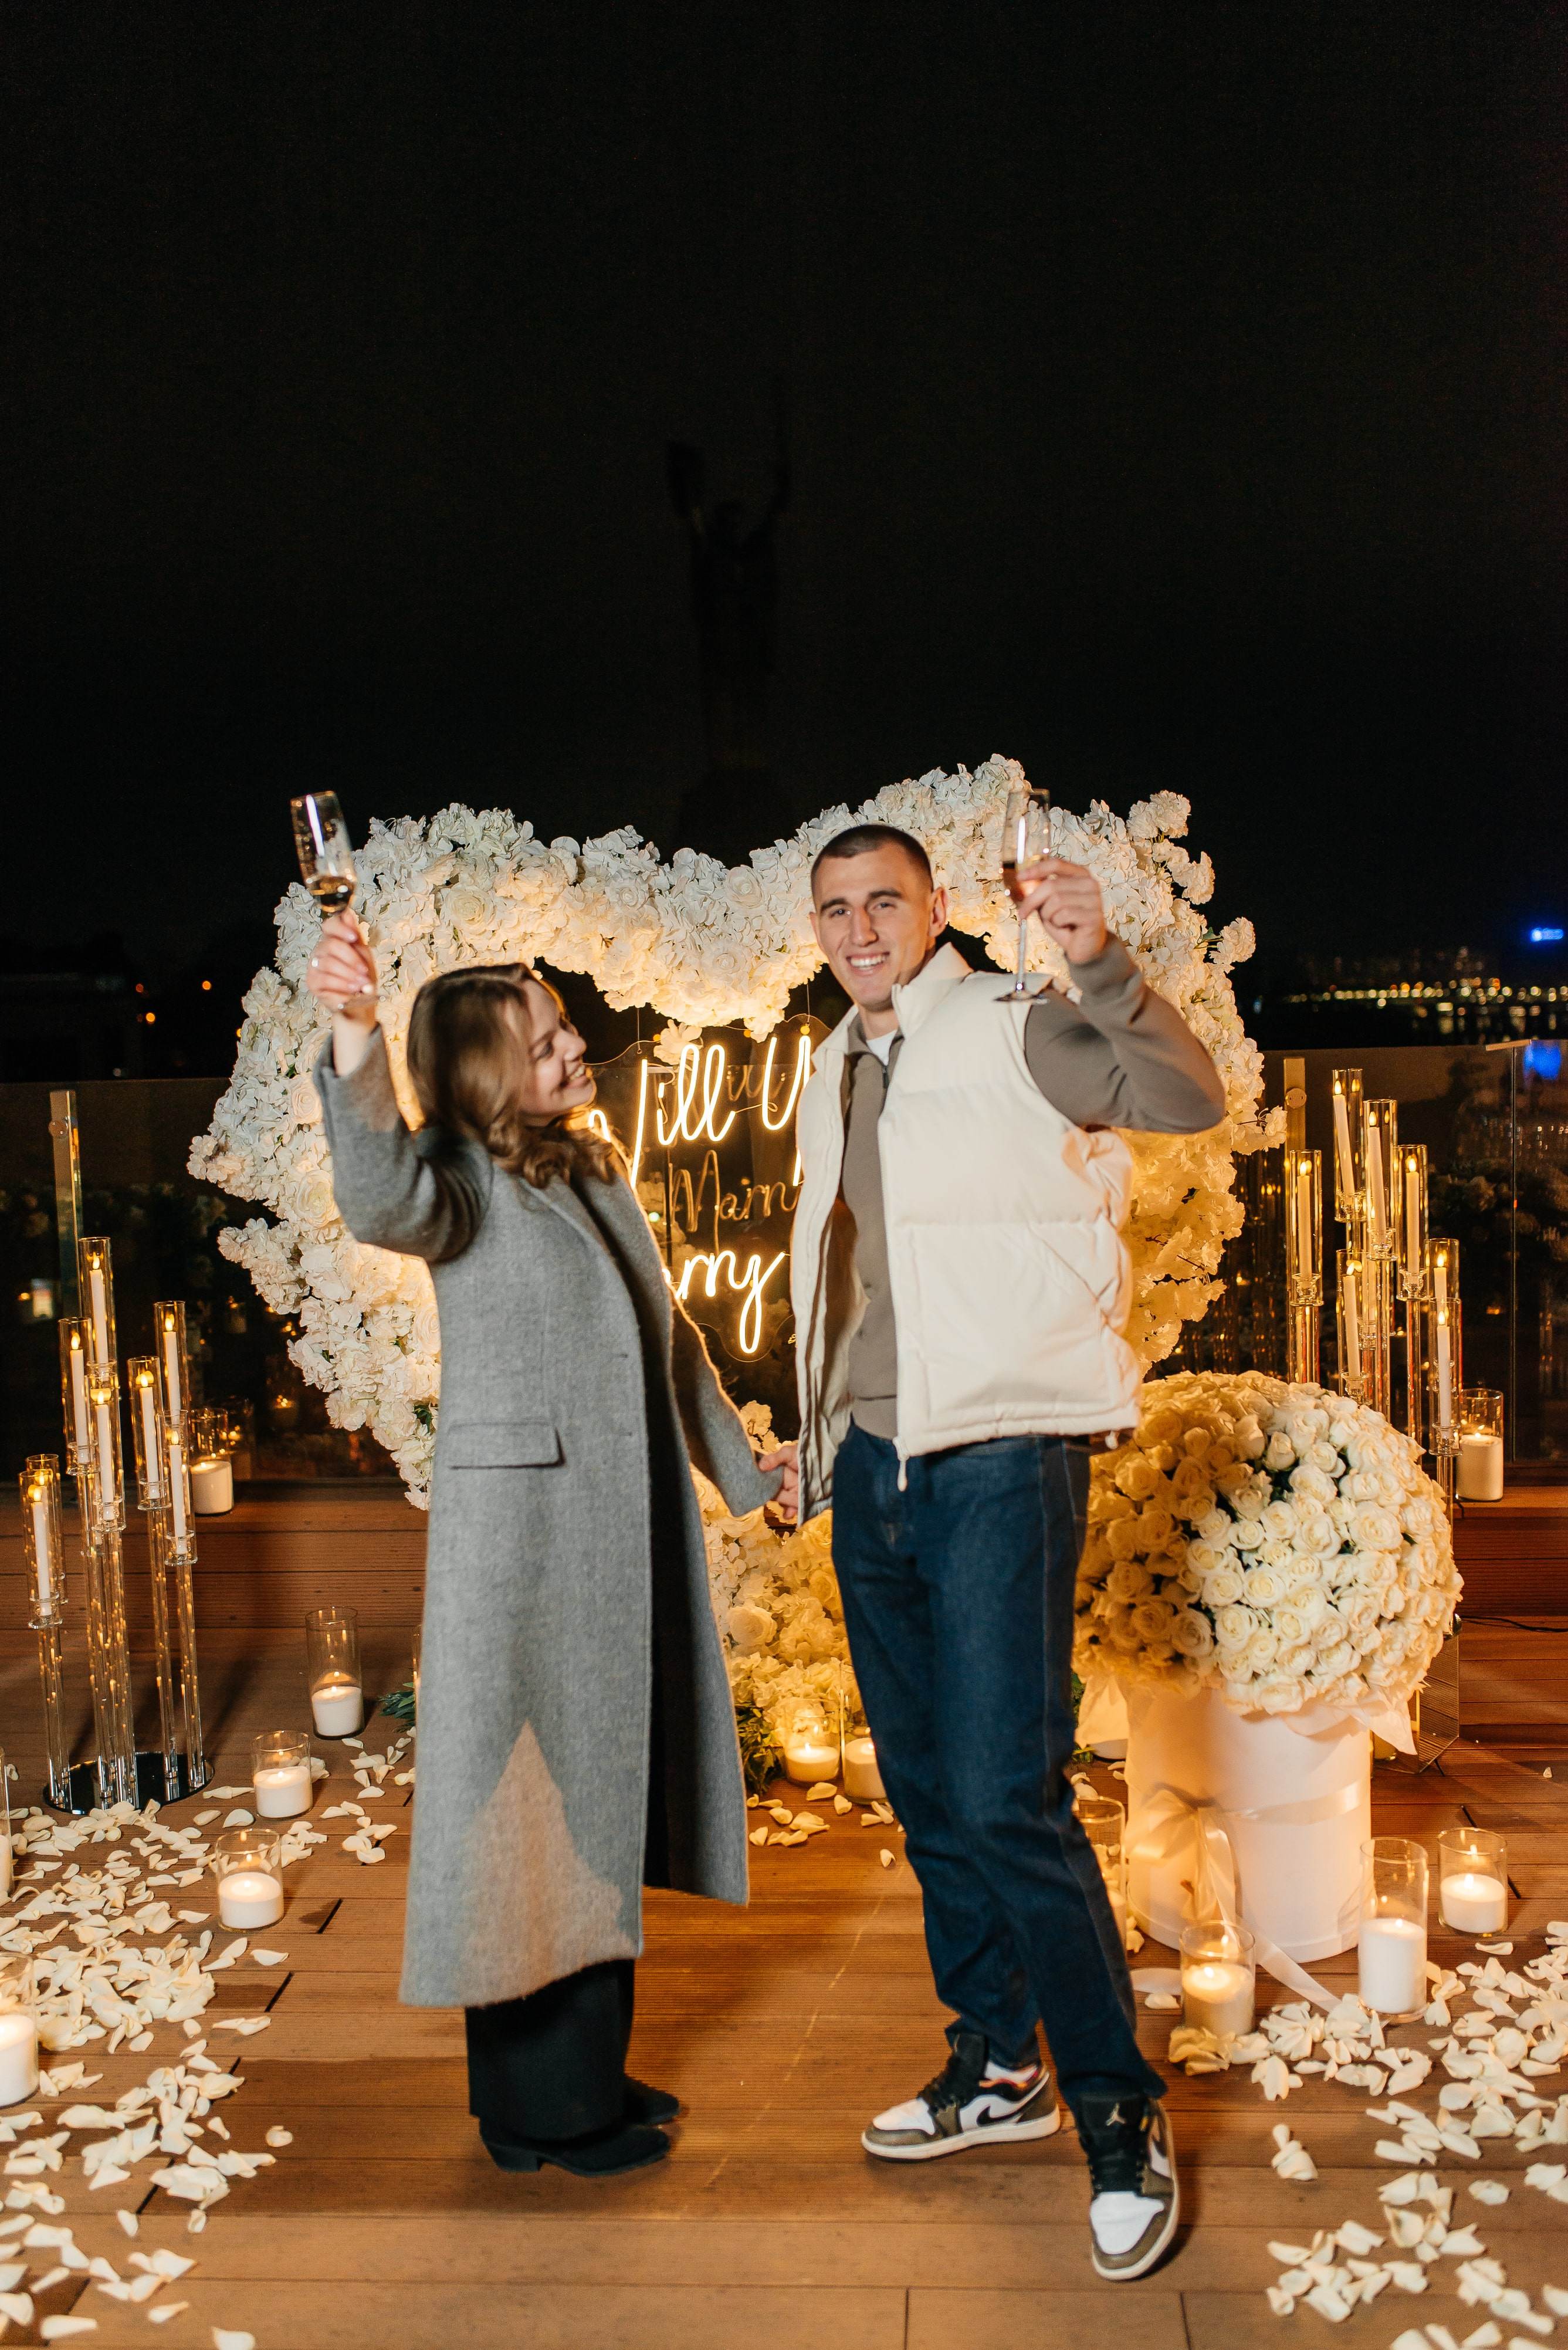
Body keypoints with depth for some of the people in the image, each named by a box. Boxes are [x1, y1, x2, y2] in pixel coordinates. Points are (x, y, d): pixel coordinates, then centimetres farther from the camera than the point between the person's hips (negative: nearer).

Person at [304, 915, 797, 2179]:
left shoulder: (596, 1171, 13)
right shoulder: (465, 1181, -10)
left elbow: (667, 1337, 22)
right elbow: (383, 1197, -35)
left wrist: (741, 1463, 27)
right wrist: (355, 1036, -50)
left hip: (632, 1536, 8)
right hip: (525, 1536, -8)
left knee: (612, 1797, 17)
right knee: (541, 1804, 3)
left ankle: (589, 2069, 34)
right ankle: (544, 2108, 21)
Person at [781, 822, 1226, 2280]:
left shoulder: (1010, 1034, -6)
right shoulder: (836, 1076, 15)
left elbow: (1188, 1101, -20)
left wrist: (1101, 965, -32)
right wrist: (818, 1435, 22)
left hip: (998, 1460, -7)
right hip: (872, 1461, 7)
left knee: (1006, 1800, -10)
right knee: (926, 1792, 14)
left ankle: (1118, 2113, 9)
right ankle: (995, 2066, 31)